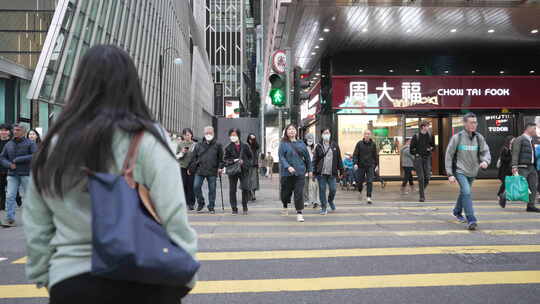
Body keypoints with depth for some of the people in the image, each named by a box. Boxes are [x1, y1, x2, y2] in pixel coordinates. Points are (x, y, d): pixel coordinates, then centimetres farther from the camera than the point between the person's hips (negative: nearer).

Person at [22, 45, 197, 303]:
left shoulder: (51, 146, 1)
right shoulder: (145, 139, -12)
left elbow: (35, 228, 7)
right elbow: (174, 218, -14)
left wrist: (44, 276, 19)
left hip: (69, 282, 3)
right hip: (141, 280, -2)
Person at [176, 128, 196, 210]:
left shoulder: (195, 144, 5)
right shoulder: (180, 144, 7)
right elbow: (176, 156, 9)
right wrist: (182, 153, -8)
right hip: (182, 167, 0)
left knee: (191, 185, -1)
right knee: (183, 185, -3)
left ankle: (191, 204, 6)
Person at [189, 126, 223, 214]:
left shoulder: (217, 145, 6)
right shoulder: (199, 145, 9)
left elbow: (221, 158, 10)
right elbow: (194, 158, 12)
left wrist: (220, 167, -1)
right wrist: (191, 169, 9)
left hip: (212, 171, -1)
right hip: (199, 170, 1)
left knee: (212, 189, 3)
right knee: (196, 186, -7)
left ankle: (211, 207, 16)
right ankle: (200, 203, 15)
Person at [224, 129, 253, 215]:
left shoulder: (245, 146, 3)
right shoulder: (228, 147, 4)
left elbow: (251, 157, 11)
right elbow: (225, 159, 2)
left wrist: (244, 162, -5)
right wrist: (233, 161, -14)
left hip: (244, 170, -1)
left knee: (245, 188, -9)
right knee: (232, 190, 3)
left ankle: (245, 208, 8)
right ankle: (234, 209, 13)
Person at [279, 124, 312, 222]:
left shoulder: (301, 144, 10)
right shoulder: (283, 144, 0)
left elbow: (307, 157, 16)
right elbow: (281, 157, -9)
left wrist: (310, 170, 15)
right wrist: (288, 167, -23)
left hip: (300, 172, 2)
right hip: (287, 173, -1)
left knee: (299, 193, -6)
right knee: (286, 191, 10)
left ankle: (299, 213, -1)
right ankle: (285, 206, 39)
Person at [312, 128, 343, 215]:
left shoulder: (335, 146, 8)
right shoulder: (319, 146, 4)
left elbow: (339, 159, 9)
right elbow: (315, 160, 3)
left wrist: (341, 170, 7)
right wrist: (314, 172, -2)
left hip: (332, 173, 1)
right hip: (321, 173, -1)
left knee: (333, 189, 0)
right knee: (322, 190, 2)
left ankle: (330, 201, 32)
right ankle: (323, 208, 14)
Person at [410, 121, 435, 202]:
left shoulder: (430, 136, 7)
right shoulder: (416, 136, -2)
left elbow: (433, 146, 18)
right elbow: (411, 148, 3)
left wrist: (431, 148, -2)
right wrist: (416, 154, -9)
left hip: (427, 158, 3)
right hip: (418, 158, -3)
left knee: (427, 177, -3)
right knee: (421, 178, -5)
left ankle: (421, 190, 25)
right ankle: (422, 196, 2)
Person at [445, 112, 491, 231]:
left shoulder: (479, 138, 2)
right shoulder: (457, 138, -9)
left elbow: (485, 151, -1)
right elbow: (449, 156, -6)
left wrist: (485, 161, -26)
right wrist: (450, 174, -10)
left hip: (472, 172, 5)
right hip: (460, 171, -5)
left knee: (464, 193, 18)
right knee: (467, 192, -20)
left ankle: (457, 212, 42)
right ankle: (471, 220, -18)